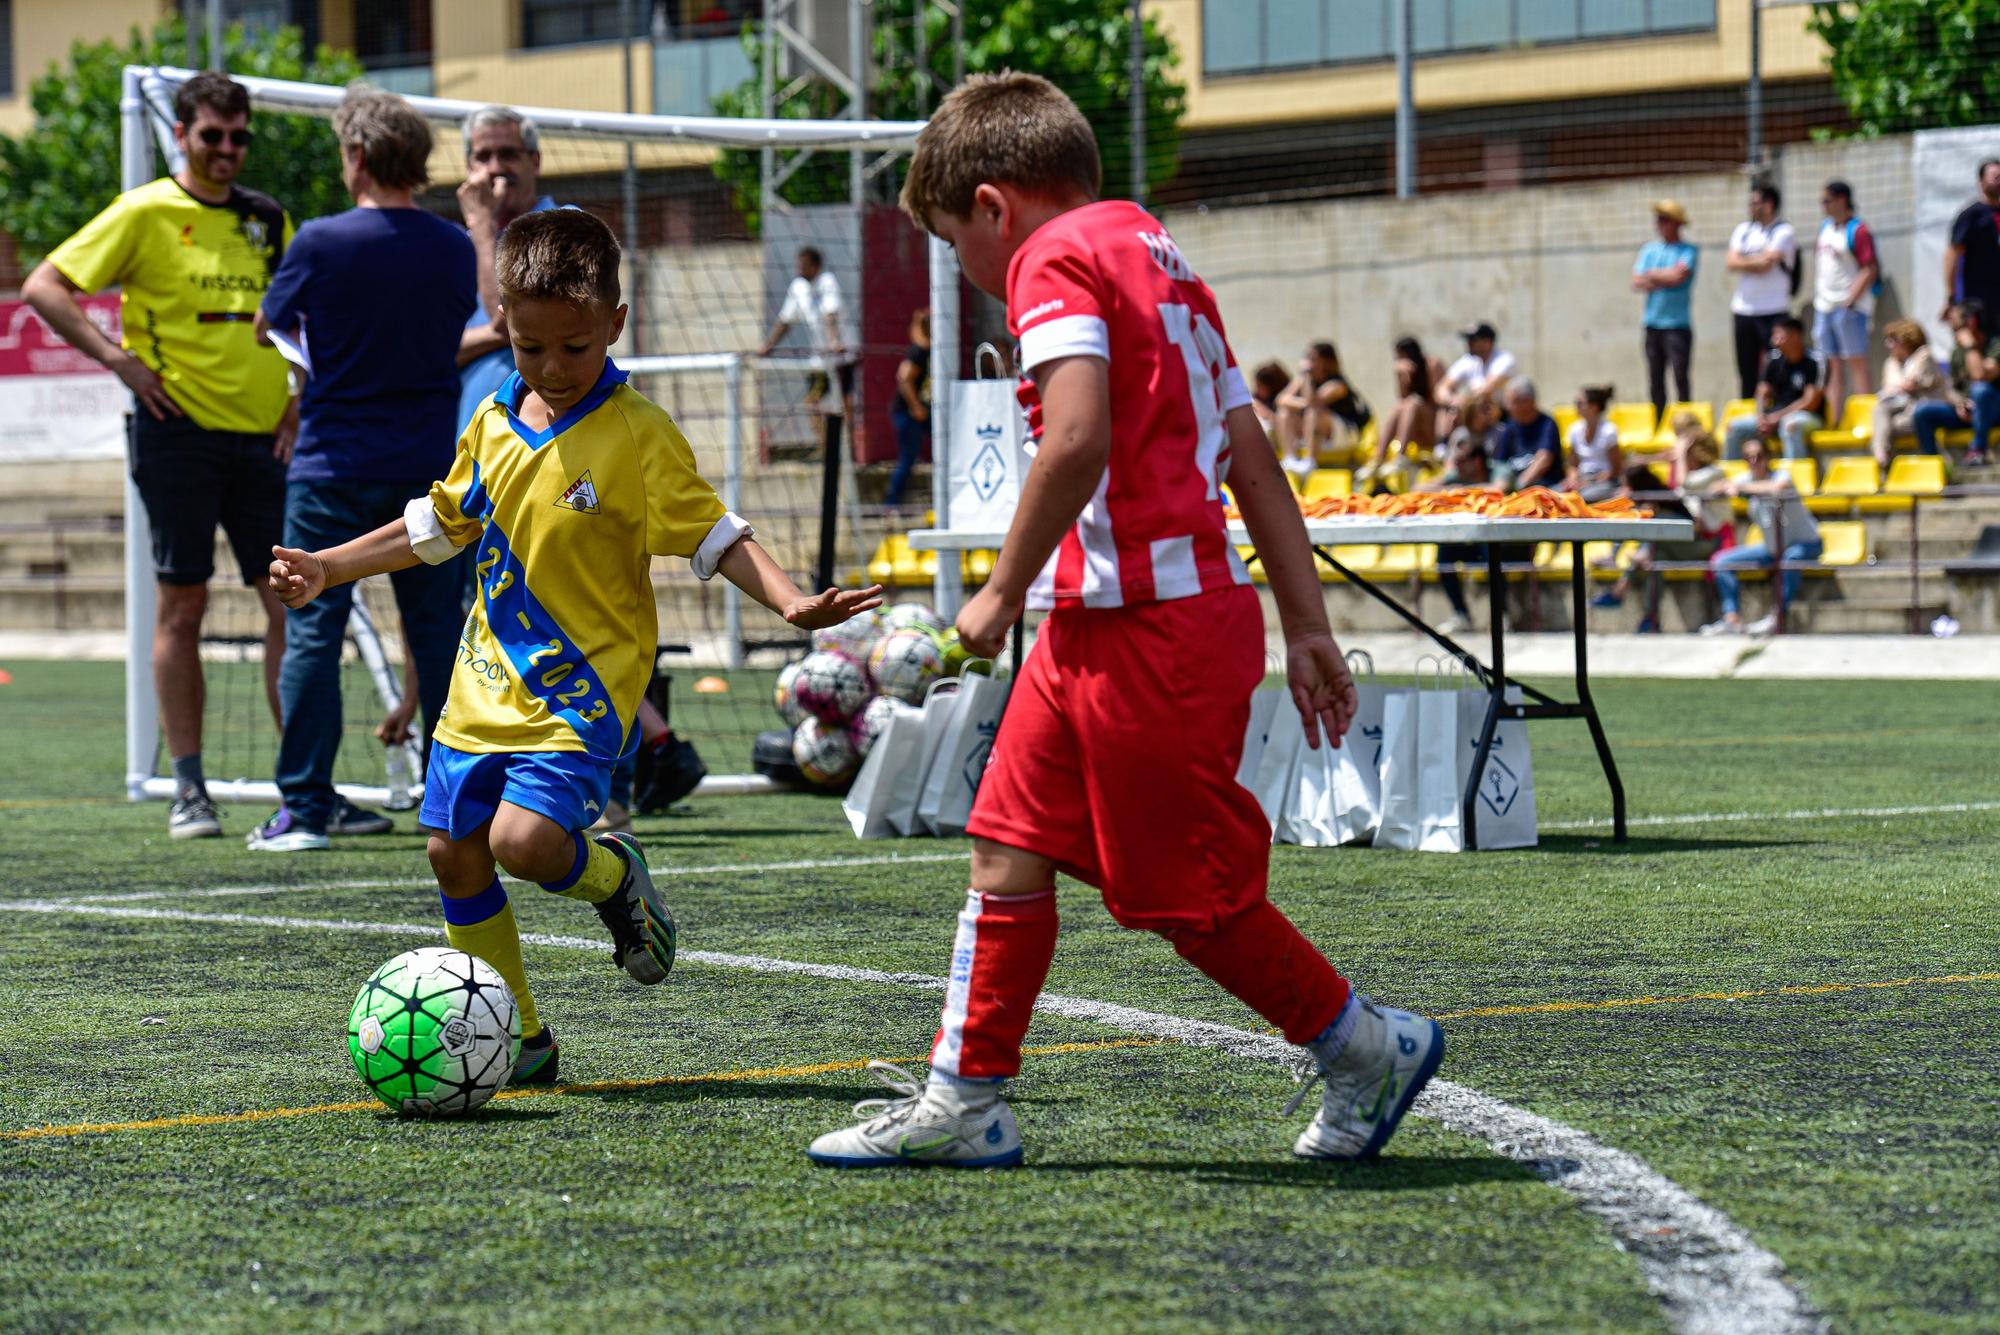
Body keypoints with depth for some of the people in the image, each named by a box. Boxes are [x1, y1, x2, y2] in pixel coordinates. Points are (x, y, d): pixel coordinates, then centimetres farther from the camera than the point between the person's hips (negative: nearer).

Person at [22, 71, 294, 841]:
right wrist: (117, 357, -11)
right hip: (179, 428, -4)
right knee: (181, 607, 0)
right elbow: (44, 286, -4)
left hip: (263, 434, 4)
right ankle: (189, 791, 5)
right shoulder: (145, 214, -2)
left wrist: (300, 401, 10)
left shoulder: (267, 220, 12)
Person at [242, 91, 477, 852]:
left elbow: (269, 327, 4)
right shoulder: (453, 247, -1)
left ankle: (305, 807, -1)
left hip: (333, 467, -3)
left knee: (313, 632, 1)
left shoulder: (321, 243, -11)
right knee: (436, 630, 9)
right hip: (426, 465, 3)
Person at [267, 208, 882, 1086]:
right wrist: (328, 567, 21)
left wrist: (792, 602, -27)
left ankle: (614, 877, 12)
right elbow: (441, 525, 21)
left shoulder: (638, 436, -11)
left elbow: (713, 535, -11)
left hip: (583, 686, -6)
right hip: (487, 680, 7)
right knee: (454, 850, 5)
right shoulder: (494, 423, 7)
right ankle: (518, 1041, 19)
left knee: (526, 840, -24)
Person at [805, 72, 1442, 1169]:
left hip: (1145, 623, -10)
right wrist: (1307, 626, 17)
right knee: (1009, 843, 12)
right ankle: (961, 1102, 16)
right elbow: (1254, 460, 17)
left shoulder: (1053, 255, -9)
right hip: (1098, 625, 10)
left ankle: (1370, 1049, 13)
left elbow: (1077, 439, -24)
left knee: (1188, 895, 0)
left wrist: (1005, 591, -14)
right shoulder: (1158, 258, 19)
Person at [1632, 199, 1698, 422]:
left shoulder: (1689, 250, -1)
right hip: (1652, 324, 5)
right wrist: (1664, 279, -9)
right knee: (1655, 381, 8)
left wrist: (1652, 275, -1)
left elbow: (1679, 275, -15)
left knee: (1681, 378, -8)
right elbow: (1637, 283, 6)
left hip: (1678, 324, -5)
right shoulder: (1649, 250, 14)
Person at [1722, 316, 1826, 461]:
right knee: (1734, 427, -11)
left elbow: (1811, 402, -14)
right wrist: (1762, 417, -11)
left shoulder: (1814, 360, -10)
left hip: (1806, 416, -6)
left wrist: (1777, 417, -16)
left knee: (1791, 425, -41)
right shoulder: (1775, 359, 6)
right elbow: (1763, 393, 11)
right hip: (1775, 415, 6)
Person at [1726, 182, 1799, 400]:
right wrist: (1757, 262, -8)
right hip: (1743, 309, 6)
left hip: (1773, 311, -6)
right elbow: (1732, 263, 2)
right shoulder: (1743, 230, 14)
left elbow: (1766, 263, -14)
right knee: (1747, 369, 9)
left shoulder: (1784, 232, -4)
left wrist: (1744, 262, 0)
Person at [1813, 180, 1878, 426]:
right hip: (1824, 305, 8)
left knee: (1857, 362, -5)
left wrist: (1850, 302, -19)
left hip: (1848, 307, -8)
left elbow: (1870, 271, -15)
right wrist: (1817, 295, 14)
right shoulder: (1825, 227, 13)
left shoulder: (1858, 231, -11)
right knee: (1833, 366, 10)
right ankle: (1833, 421, 13)